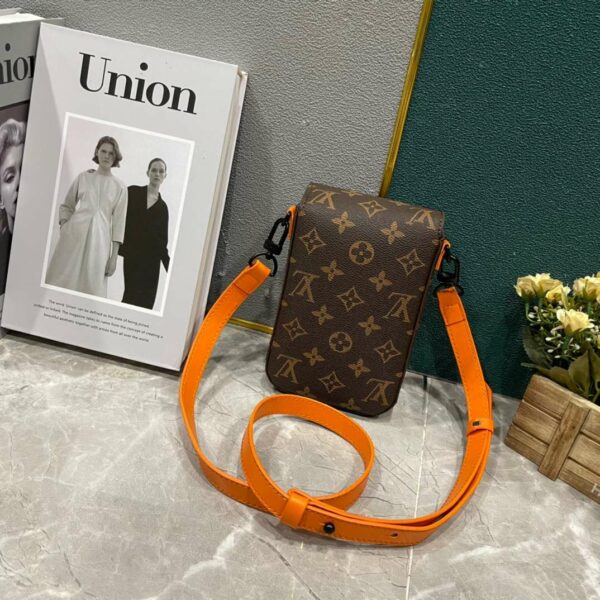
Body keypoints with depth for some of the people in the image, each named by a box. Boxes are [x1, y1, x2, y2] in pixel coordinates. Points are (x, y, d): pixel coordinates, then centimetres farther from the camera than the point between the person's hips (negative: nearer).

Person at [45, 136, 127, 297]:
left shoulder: (119, 187, 5)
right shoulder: (83, 177, 9)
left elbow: (118, 222, 3)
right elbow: (66, 205, 17)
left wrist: (114, 256, -2)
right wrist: (63, 223, -3)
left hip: (99, 239, -1)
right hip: (74, 234, 1)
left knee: (91, 285, -1)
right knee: (62, 280, 1)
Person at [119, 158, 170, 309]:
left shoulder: (162, 207, 11)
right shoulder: (132, 192, 6)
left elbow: (162, 240, 10)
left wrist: (169, 266, 3)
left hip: (150, 260, 2)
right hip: (131, 256, -2)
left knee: (145, 299, -2)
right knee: (132, 296, -6)